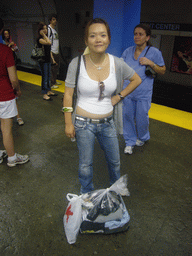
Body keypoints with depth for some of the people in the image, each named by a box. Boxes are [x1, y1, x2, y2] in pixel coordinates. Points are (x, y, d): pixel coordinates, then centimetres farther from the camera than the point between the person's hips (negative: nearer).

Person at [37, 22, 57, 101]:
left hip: (48, 60, 9)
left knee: (49, 76, 15)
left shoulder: (46, 38, 13)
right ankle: (44, 95, 1)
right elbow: (49, 42, -32)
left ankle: (48, 91, 28)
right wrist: (44, 35, -21)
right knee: (45, 77, -5)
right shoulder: (40, 39, -14)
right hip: (43, 61, -9)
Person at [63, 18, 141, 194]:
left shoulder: (117, 63, -8)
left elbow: (136, 80, 9)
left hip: (107, 123, 3)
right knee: (85, 164, 14)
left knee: (115, 161, 19)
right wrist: (68, 123, -6)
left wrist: (119, 96, 0)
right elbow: (68, 95, -6)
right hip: (84, 123, -2)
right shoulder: (77, 63, -12)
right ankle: (86, 195, 43)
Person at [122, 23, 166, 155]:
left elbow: (163, 71, 2)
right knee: (127, 116, 7)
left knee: (141, 117, 5)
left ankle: (143, 137, 37)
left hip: (143, 93, -3)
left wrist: (151, 63, -15)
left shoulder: (154, 52, -3)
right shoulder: (128, 51, 7)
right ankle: (130, 142, 26)